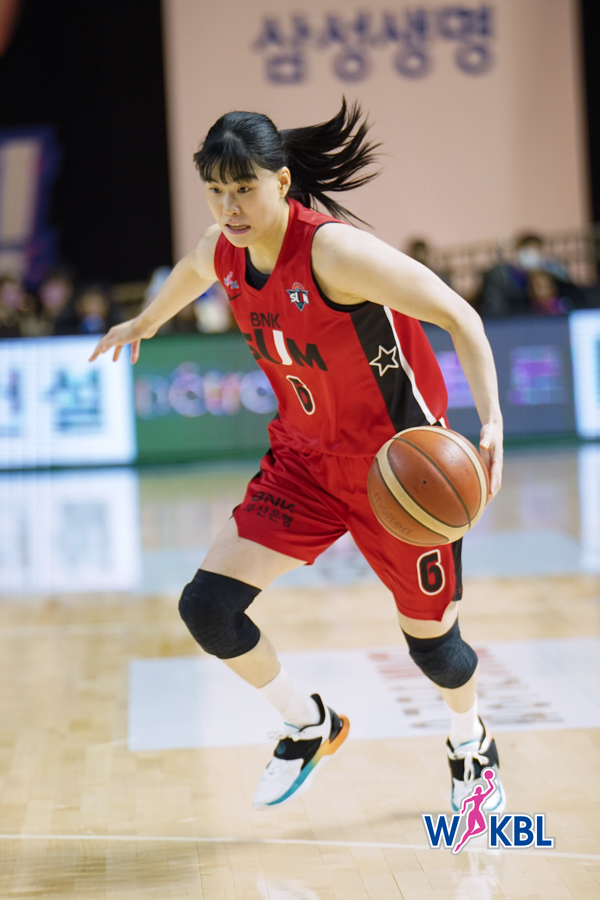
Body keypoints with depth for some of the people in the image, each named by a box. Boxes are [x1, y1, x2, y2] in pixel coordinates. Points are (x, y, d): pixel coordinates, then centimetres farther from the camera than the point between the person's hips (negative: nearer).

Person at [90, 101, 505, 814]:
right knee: (207, 605, -7)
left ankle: (471, 743, 41)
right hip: (306, 460, 6)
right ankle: (310, 728, 19)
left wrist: (491, 421, -37)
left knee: (430, 639, 5)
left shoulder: (335, 250, -27)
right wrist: (146, 322, 40)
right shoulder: (221, 253, -6)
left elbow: (457, 316, -25)